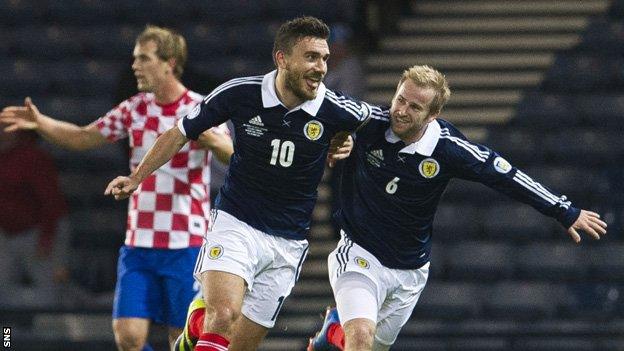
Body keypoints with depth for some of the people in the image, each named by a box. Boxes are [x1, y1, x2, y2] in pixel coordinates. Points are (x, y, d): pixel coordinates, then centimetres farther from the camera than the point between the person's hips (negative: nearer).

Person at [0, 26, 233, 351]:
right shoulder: (135, 108, 8)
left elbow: (234, 158, -20)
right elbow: (84, 137, 16)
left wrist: (211, 140, -41)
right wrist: (41, 123, 1)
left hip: (186, 246, -4)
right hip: (138, 244, 4)